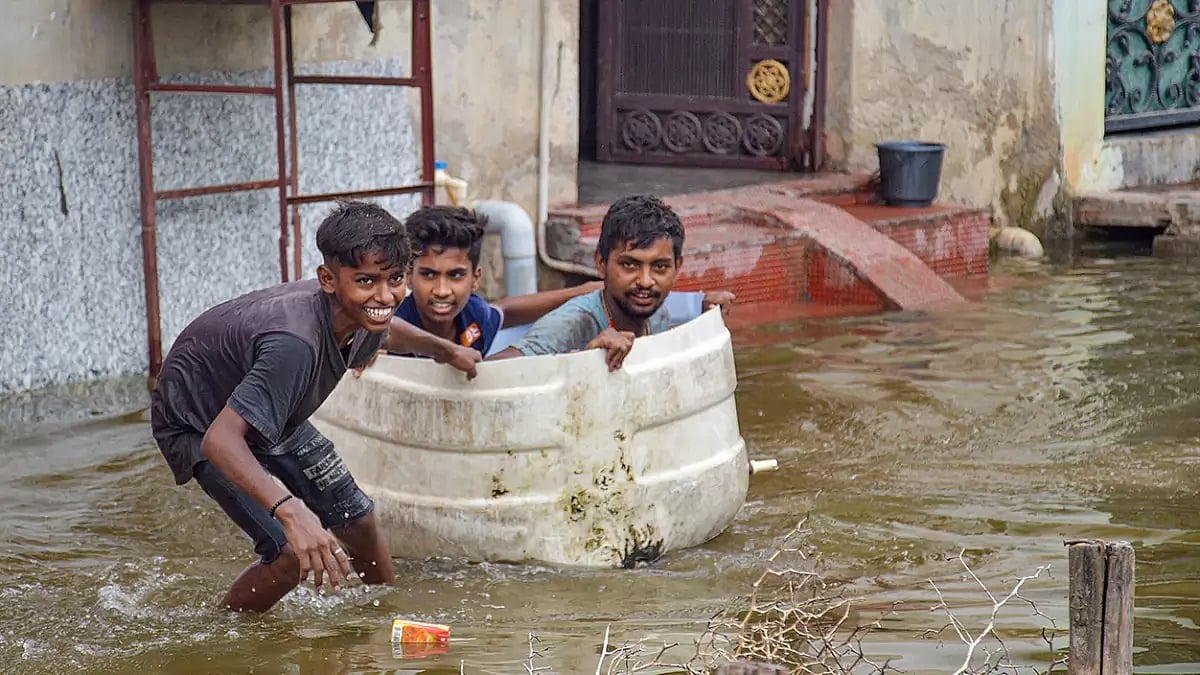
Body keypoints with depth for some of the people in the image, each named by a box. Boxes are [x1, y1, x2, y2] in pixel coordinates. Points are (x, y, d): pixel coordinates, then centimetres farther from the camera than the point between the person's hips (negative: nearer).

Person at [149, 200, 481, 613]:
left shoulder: (360, 315, -16)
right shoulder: (294, 343, -43)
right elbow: (220, 439, -48)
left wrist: (446, 350, 26)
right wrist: (291, 511, -58)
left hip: (273, 416, 8)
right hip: (197, 424, -8)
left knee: (358, 521, 11)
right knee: (293, 553, -21)